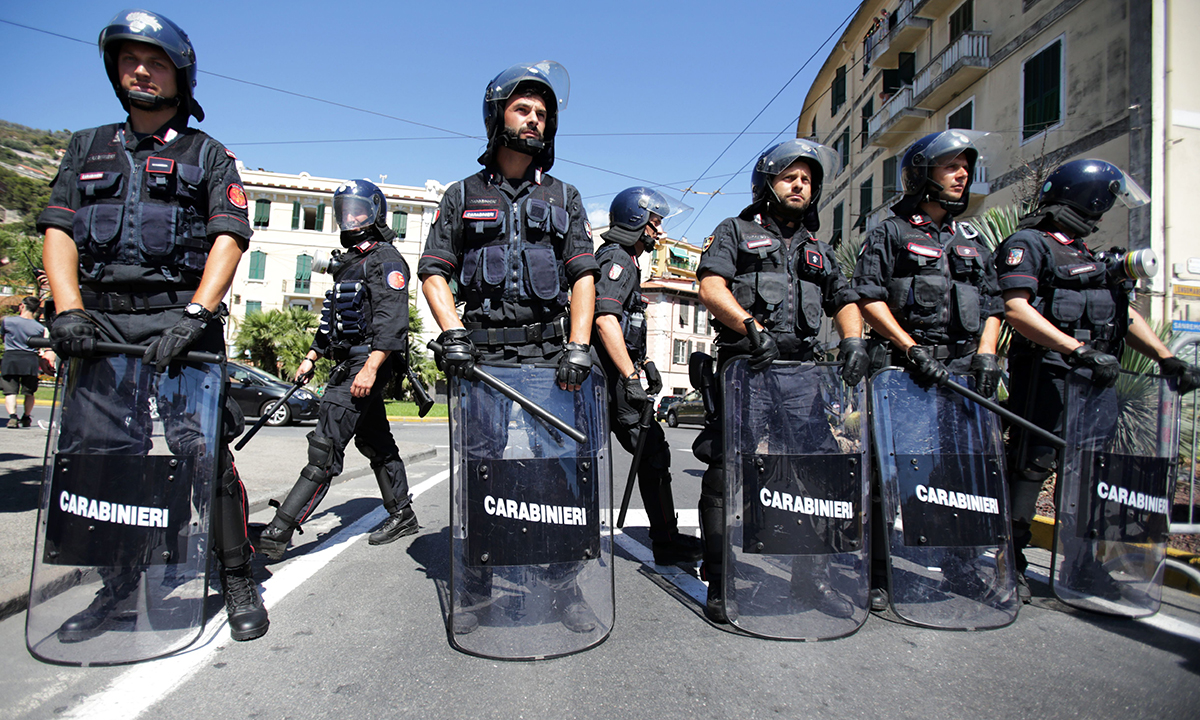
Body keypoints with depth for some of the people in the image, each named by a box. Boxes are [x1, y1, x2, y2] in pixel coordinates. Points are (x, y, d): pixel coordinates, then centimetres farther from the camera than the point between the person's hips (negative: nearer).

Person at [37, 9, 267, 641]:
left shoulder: (208, 155, 11)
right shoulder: (87, 149, 21)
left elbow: (228, 238, -3)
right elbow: (58, 230, 10)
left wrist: (195, 314, -17)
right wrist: (68, 311, -6)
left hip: (180, 320, -3)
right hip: (101, 321, 4)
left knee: (205, 451, -9)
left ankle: (237, 580, 4)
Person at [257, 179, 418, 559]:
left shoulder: (385, 260, -7)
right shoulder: (347, 262, 24)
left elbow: (392, 320, -19)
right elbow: (332, 318, 29)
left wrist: (371, 368, -27)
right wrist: (311, 356, 24)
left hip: (368, 365, -10)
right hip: (347, 364, 10)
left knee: (325, 448, -13)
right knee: (376, 443, 14)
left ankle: (279, 532, -13)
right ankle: (402, 515, 24)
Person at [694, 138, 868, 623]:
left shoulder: (818, 250, 27)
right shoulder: (735, 231, 12)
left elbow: (844, 301, 20)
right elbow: (711, 288, -4)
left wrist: (852, 339, -2)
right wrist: (752, 326, -20)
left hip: (804, 370, 5)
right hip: (745, 369, -4)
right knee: (727, 476, -6)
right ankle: (720, 584, 3)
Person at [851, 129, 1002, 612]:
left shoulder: (971, 241, 24)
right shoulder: (890, 233, 7)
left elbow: (992, 303, 21)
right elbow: (868, 299, -3)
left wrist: (986, 353, 3)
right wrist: (912, 348, -12)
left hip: (961, 368, 5)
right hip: (901, 368, -5)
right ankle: (878, 574, 1)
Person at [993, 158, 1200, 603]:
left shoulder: (1089, 255, 26)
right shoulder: (1026, 244, -3)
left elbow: (1125, 314, 25)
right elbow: (1016, 310, -16)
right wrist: (1078, 349, -22)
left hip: (1094, 379, 9)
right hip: (1046, 373, -9)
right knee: (1032, 463, -11)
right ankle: (1010, 562, -2)